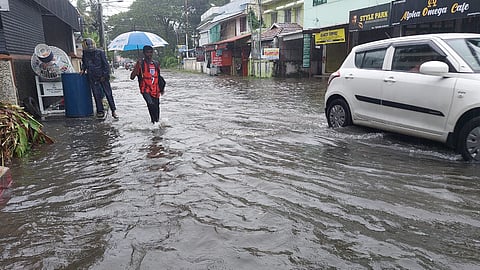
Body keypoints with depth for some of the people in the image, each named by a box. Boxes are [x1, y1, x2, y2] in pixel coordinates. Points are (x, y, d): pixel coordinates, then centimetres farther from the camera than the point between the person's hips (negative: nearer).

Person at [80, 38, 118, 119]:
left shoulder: (100, 52, -4)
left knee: (108, 93, -1)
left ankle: (113, 111, 3)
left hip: (102, 77, -3)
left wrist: (105, 75, -11)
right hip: (92, 78, 3)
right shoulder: (85, 54, 7)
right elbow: (84, 63, 26)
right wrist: (83, 69, 9)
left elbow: (106, 64, -5)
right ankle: (100, 111, 12)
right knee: (97, 95, 4)